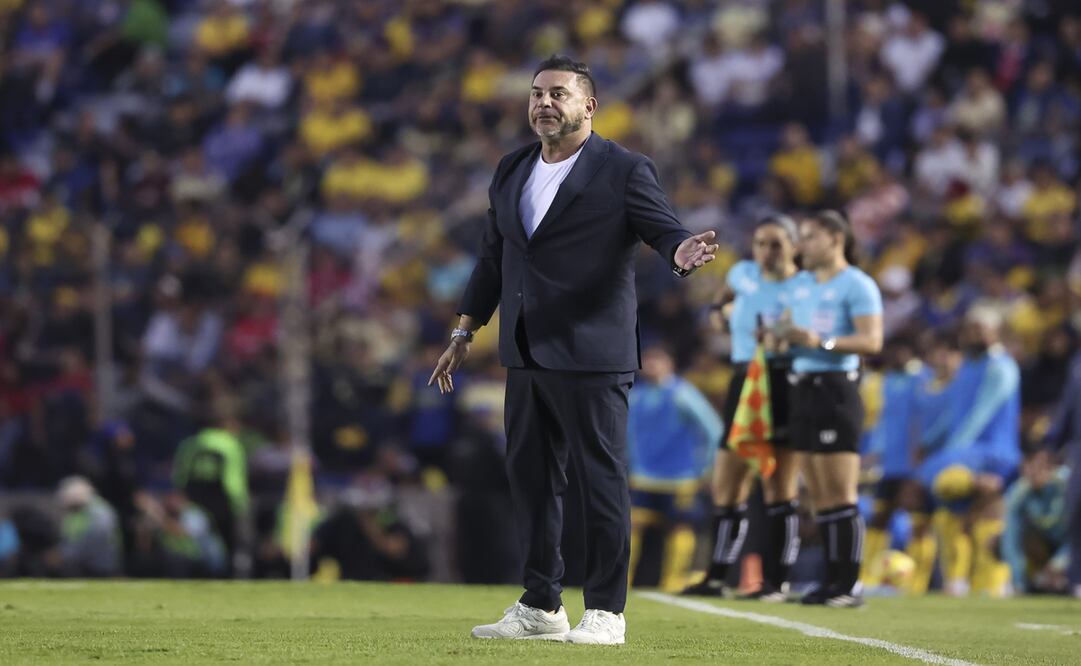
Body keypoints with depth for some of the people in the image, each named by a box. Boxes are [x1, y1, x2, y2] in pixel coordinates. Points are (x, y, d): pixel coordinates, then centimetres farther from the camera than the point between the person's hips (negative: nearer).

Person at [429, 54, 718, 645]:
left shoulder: (622, 171, -3)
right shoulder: (511, 173, 15)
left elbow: (665, 229, -9)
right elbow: (492, 258, 21)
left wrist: (682, 252, -32)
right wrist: (465, 332, 19)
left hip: (591, 355, -7)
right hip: (526, 355, 7)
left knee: (602, 480, -3)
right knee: (530, 478, 10)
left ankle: (605, 611, 2)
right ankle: (541, 607, 18)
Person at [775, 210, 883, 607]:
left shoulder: (856, 285, -6)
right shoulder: (804, 288, 19)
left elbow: (872, 341, -16)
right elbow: (787, 327, 27)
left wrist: (820, 340, -25)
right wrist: (782, 333, 2)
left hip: (835, 390, -8)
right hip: (803, 389, 8)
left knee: (840, 496, -9)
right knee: (819, 497, 6)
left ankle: (849, 585, -9)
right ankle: (831, 581, 8)